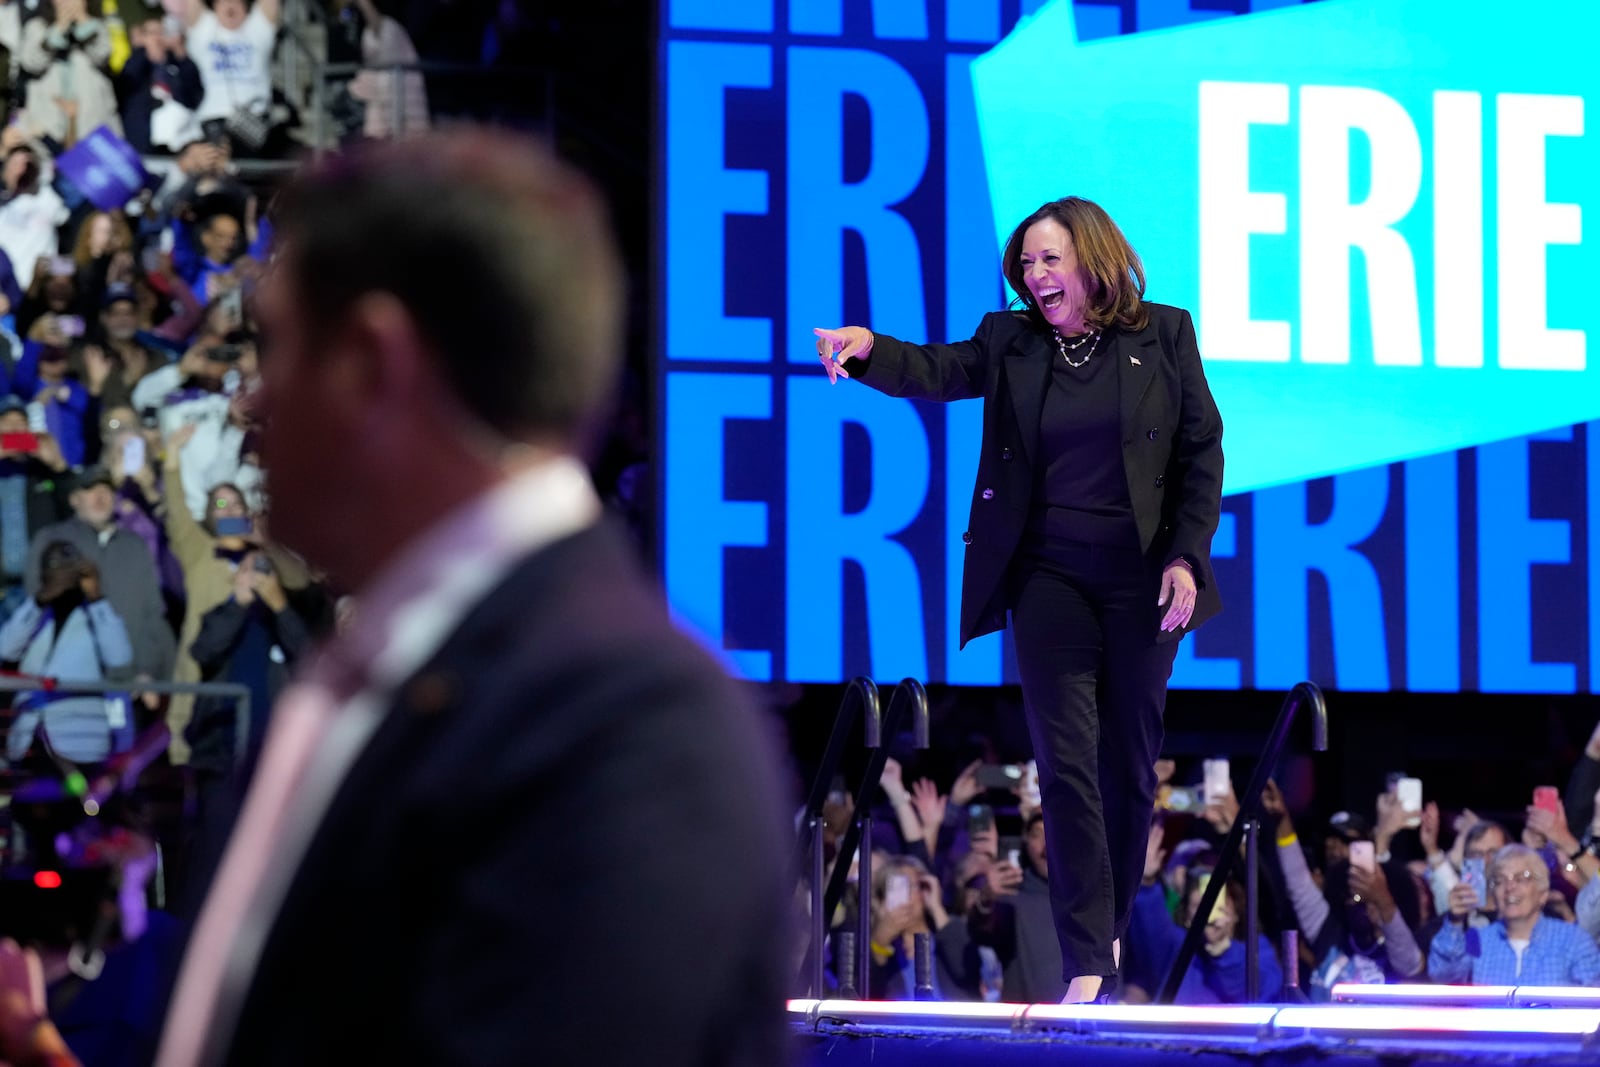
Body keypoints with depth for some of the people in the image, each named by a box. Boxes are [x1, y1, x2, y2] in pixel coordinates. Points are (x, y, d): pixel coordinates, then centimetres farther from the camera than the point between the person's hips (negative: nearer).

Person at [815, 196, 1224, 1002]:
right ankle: (1085, 964, -9)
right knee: (1067, 761, -8)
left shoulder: (1163, 335, 1)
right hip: (1048, 575, 1)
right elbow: (938, 372, -11)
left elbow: (1202, 451, 2)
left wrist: (1186, 557, -6)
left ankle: (1112, 927, 26)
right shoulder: (1010, 341, 5)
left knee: (1130, 761, 8)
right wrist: (868, 351, -32)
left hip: (1141, 575, 0)